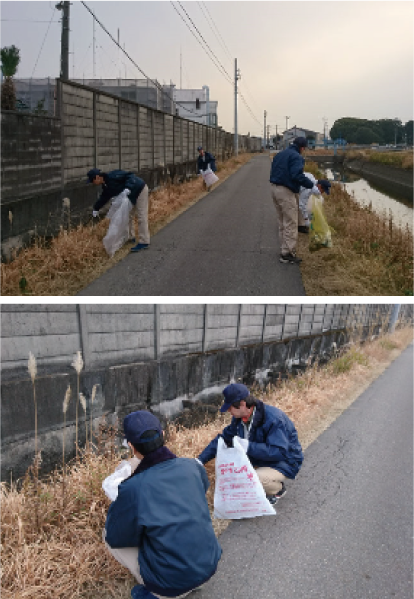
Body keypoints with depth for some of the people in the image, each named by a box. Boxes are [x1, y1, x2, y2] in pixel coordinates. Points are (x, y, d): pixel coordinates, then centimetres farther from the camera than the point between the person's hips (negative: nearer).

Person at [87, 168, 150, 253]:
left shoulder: (112, 176, -25)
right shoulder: (106, 185, 4)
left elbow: (130, 176, -28)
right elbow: (104, 198, 19)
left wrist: (127, 188, -41)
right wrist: (96, 208, 21)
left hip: (140, 189, -10)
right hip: (132, 194, 10)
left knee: (142, 217, -10)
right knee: (128, 215, 15)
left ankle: (144, 242, -9)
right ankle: (131, 237, 27)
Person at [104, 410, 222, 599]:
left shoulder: (132, 489, -23)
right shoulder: (192, 466, -10)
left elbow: (115, 537, -8)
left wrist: (118, 505, 10)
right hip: (209, 566, 5)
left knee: (108, 535, 11)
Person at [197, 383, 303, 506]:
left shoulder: (274, 419, -30)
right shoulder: (239, 418, -4)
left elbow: (279, 452, -34)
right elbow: (223, 438, 5)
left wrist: (249, 446, -41)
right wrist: (200, 460, -2)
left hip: (283, 463, -8)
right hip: (258, 458, 8)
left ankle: (278, 489, 2)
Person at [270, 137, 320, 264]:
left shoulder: (279, 154, 18)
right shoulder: (296, 157, -10)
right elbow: (297, 175, -23)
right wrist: (311, 186, -16)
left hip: (275, 188, 9)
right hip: (286, 191, -9)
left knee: (282, 223, 17)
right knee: (290, 224, -4)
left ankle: (284, 250, 23)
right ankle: (287, 254, -3)